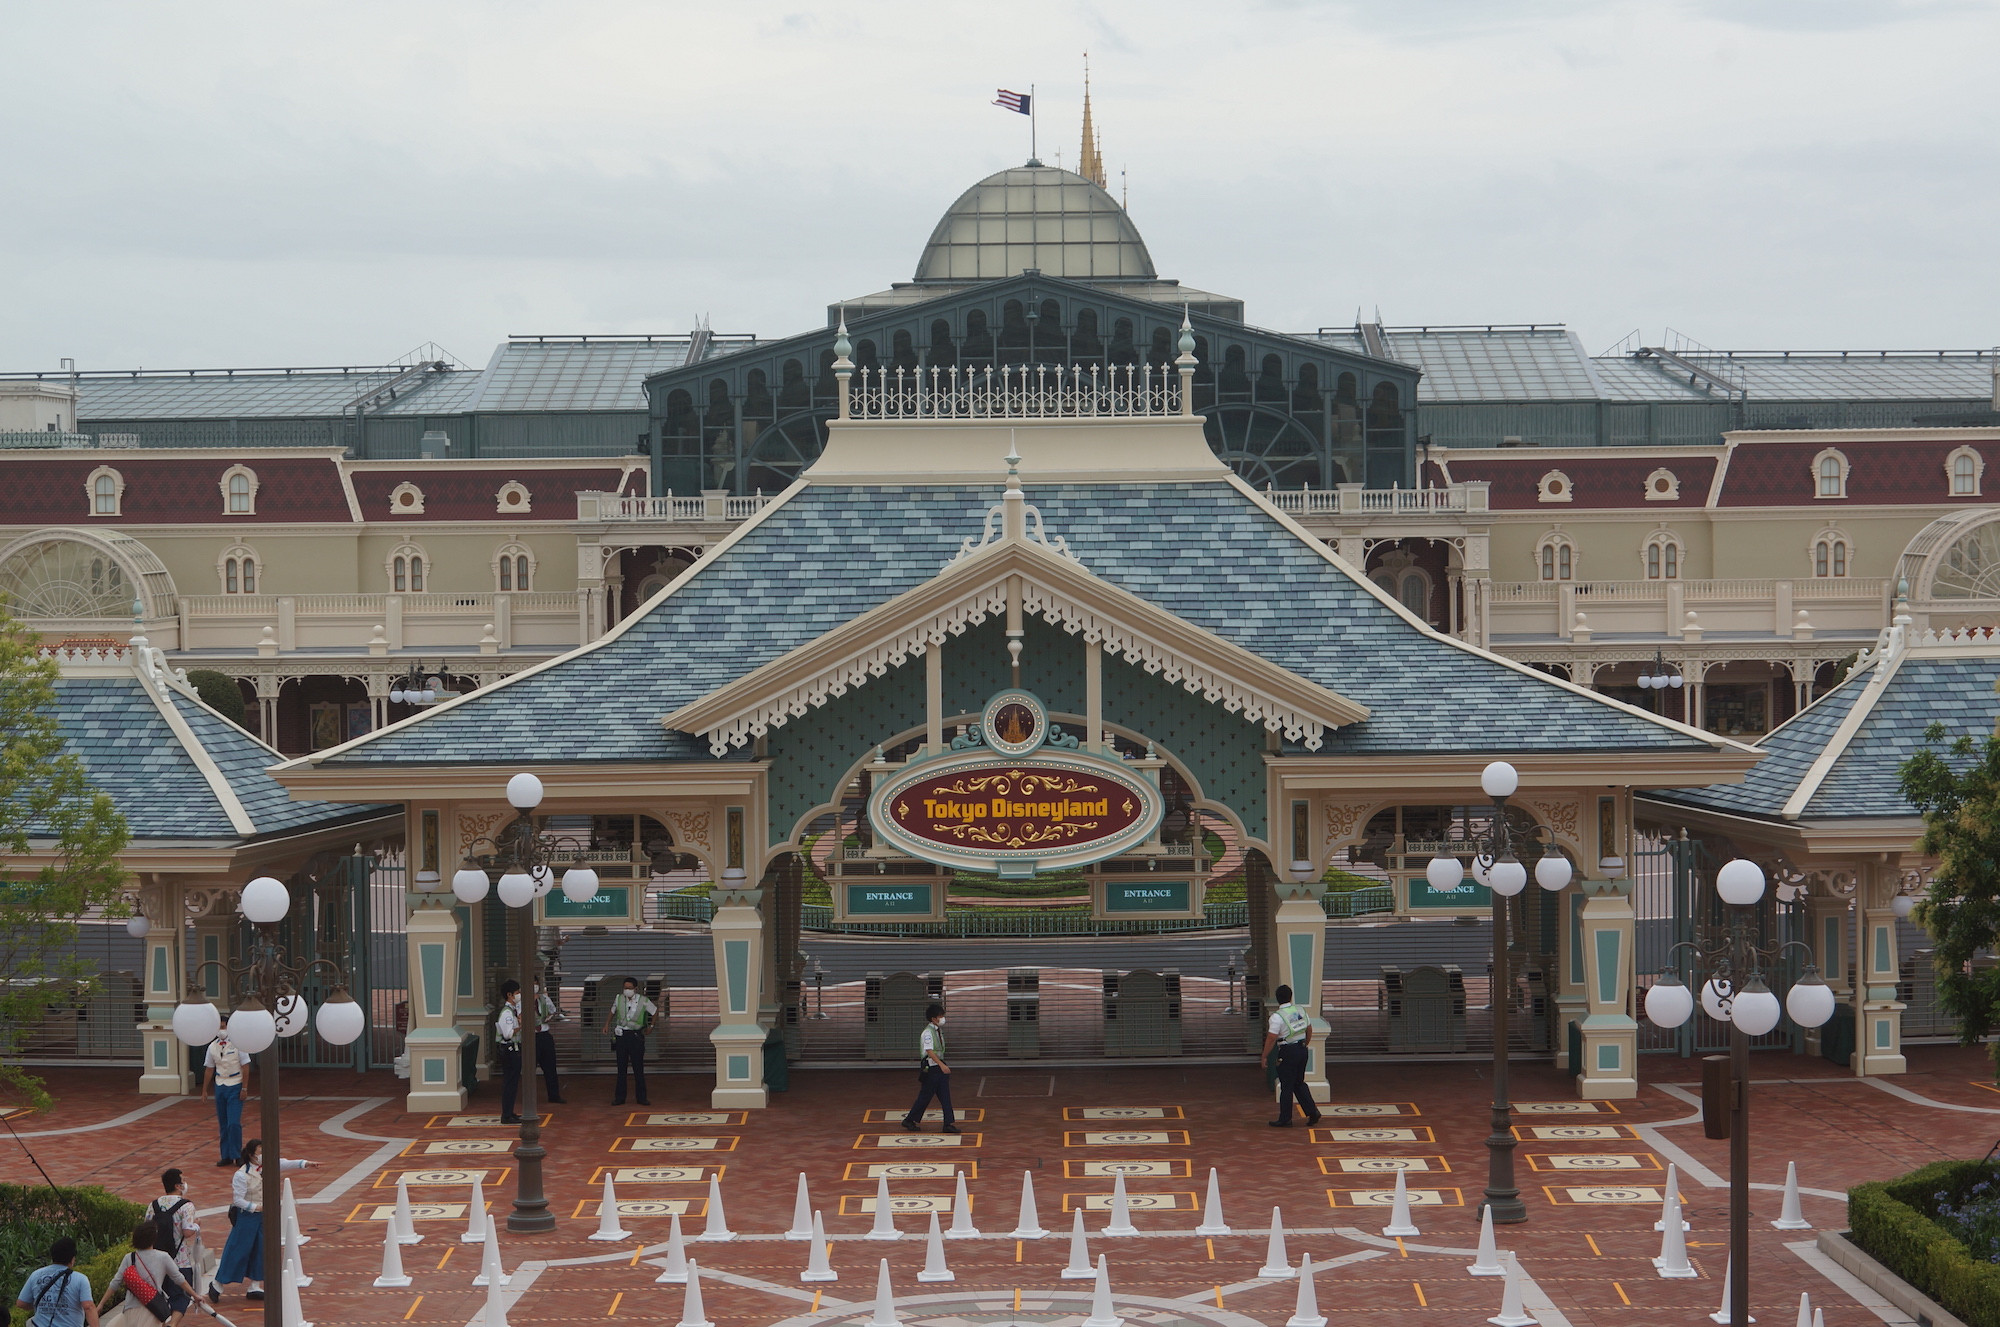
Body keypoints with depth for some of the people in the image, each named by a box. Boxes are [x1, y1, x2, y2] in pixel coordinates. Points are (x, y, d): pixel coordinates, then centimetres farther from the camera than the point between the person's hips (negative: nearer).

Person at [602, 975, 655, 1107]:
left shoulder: (643, 1001, -8)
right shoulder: (619, 998, -2)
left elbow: (656, 1010, 10)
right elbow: (613, 1011, 19)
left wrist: (651, 1026, 12)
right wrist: (607, 1024, 15)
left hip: (636, 1036, -2)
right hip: (621, 1035, 2)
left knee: (638, 1068, 0)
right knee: (621, 1068, 5)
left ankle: (641, 1097, 6)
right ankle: (619, 1097, 9)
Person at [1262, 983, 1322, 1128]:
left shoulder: (1277, 1017, -16)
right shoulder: (1301, 1011, 5)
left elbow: (1271, 1039, -18)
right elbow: (1309, 1030, 14)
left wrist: (1265, 1056, -9)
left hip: (1287, 1053, -6)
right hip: (1302, 1050, 6)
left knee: (1286, 1087, 1)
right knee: (1299, 1084, 18)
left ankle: (1285, 1120, 7)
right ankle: (1312, 1112, 10)